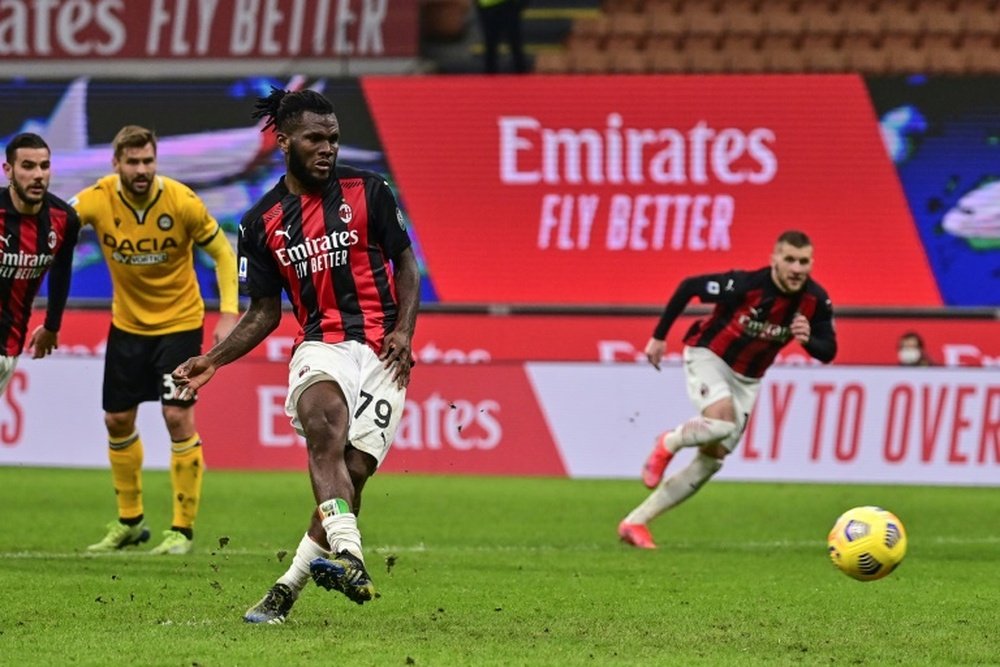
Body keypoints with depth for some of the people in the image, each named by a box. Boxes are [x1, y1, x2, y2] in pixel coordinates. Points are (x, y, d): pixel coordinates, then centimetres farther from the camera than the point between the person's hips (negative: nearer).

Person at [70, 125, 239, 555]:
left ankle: (183, 528, -3)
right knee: (117, 421, 8)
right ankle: (130, 521, 27)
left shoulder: (181, 202, -18)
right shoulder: (99, 199, -14)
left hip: (179, 322, -3)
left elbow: (222, 253, -8)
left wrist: (228, 313, -16)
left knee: (178, 417, -12)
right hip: (127, 323, 3)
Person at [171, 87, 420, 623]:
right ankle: (346, 553, -48)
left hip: (381, 351, 0)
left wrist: (404, 331, -4)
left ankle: (288, 588, 2)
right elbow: (264, 313, 14)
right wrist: (212, 361, 2)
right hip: (320, 344, 0)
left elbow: (405, 265, 11)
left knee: (354, 471, -11)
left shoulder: (366, 191, 4)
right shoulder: (262, 224, 8)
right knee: (323, 418, -35)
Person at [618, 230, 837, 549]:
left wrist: (809, 340, -33)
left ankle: (635, 522, 9)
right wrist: (659, 337, -11)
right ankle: (668, 445, 0)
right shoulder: (745, 285, -28)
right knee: (723, 421, -34)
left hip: (746, 378, 5)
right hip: (708, 356, -5)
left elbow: (828, 352, -9)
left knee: (711, 460, 1)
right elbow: (688, 287, -16)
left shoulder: (815, 300, -16)